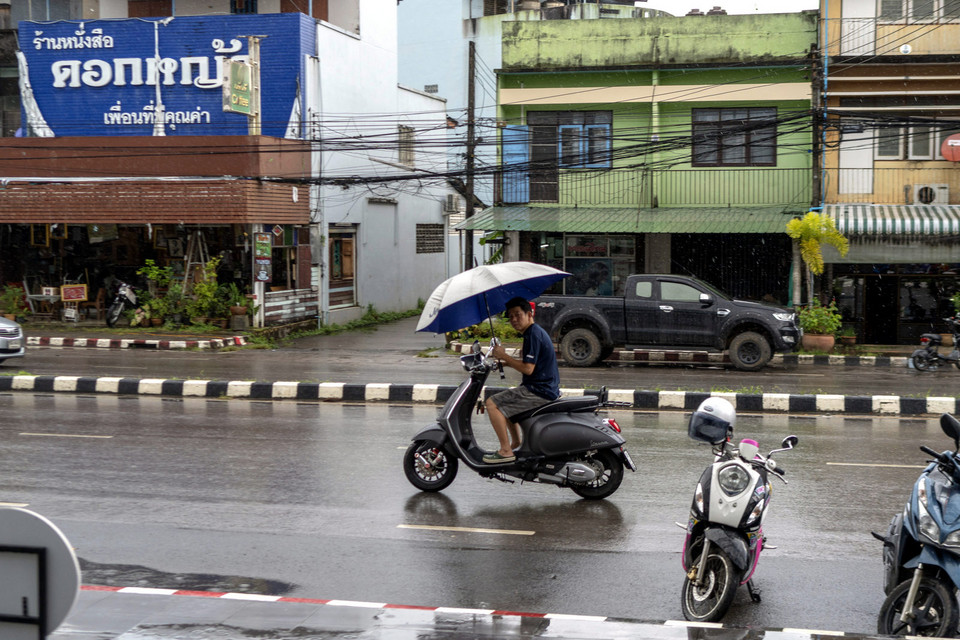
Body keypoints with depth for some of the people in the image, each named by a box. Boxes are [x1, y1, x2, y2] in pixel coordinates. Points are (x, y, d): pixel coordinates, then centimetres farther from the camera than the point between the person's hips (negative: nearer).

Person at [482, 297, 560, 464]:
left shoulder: (533, 334, -16)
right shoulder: (536, 331, 17)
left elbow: (528, 369, -22)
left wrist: (504, 356, -13)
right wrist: (504, 362, 12)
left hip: (539, 392, -11)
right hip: (544, 389, 11)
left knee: (492, 403, -14)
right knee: (505, 402, 30)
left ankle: (506, 451, -14)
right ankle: (516, 444, 29)